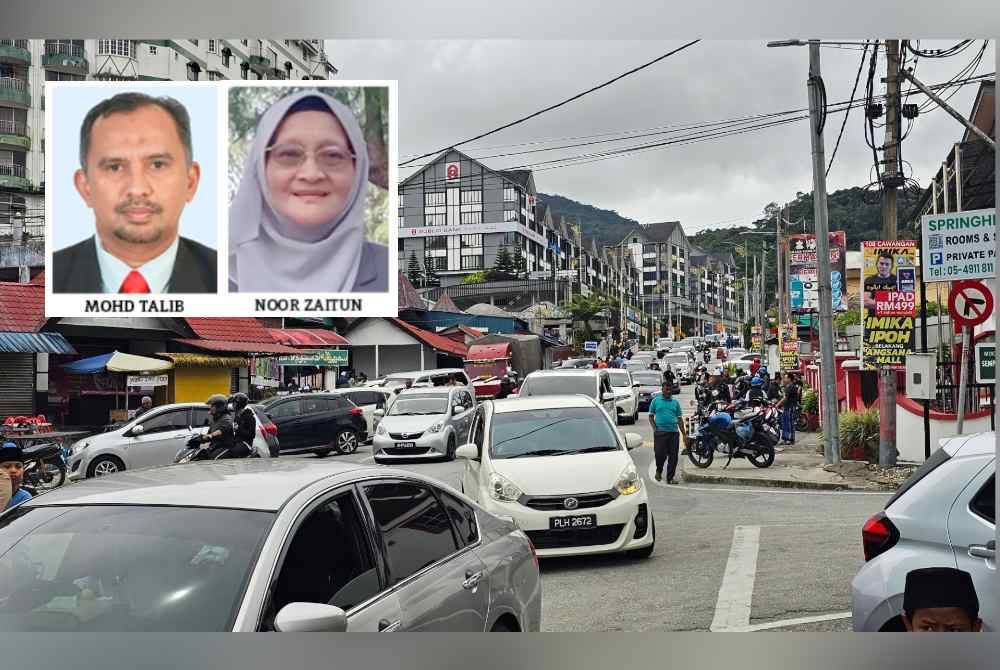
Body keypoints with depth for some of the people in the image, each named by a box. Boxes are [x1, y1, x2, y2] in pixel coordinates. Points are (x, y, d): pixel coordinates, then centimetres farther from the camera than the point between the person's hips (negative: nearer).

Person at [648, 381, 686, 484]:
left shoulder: (675, 402, 13)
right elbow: (651, 416, 10)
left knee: (673, 456, 1)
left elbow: (679, 419, 15)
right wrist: (654, 428, -5)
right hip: (660, 432, -2)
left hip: (674, 432, 2)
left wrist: (684, 434, 11)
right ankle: (659, 471, 20)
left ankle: (670, 477, 10)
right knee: (660, 454, -8)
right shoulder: (656, 401, 7)